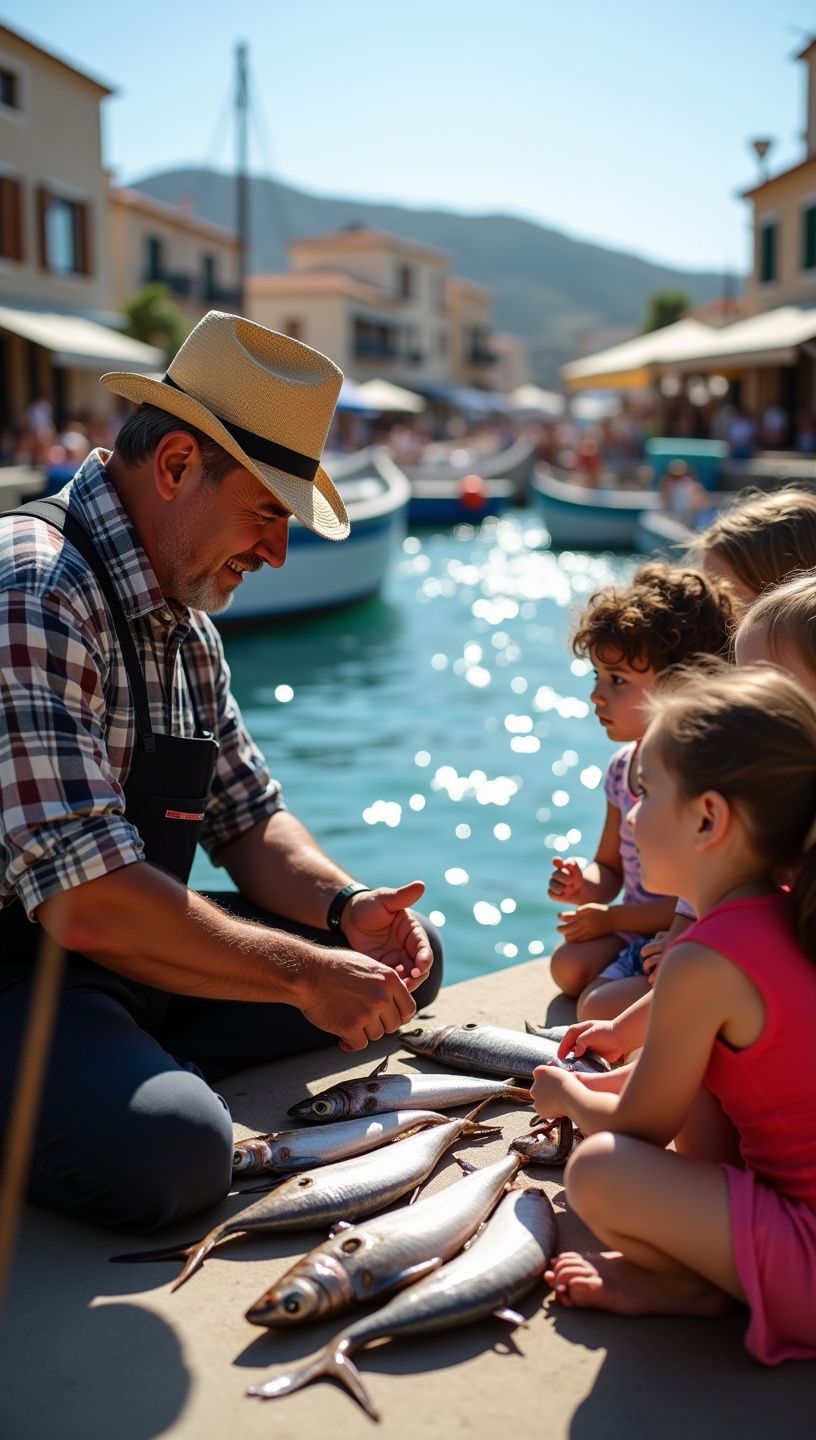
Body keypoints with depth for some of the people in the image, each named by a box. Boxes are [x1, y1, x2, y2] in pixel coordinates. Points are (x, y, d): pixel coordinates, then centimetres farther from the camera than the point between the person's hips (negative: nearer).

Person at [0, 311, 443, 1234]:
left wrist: (344, 908, -5)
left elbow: (248, 814, 15)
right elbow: (88, 904, -29)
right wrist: (305, 975, -20)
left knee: (402, 956, 6)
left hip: (130, 952, 10)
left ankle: (136, 1073, -3)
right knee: (173, 1152, -35)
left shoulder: (184, 621, 9)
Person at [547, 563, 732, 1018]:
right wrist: (585, 885, -9)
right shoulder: (624, 765, 4)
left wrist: (611, 918, -13)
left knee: (601, 1008, -21)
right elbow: (610, 866, 15)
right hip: (633, 931, 8)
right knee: (568, 965, -14)